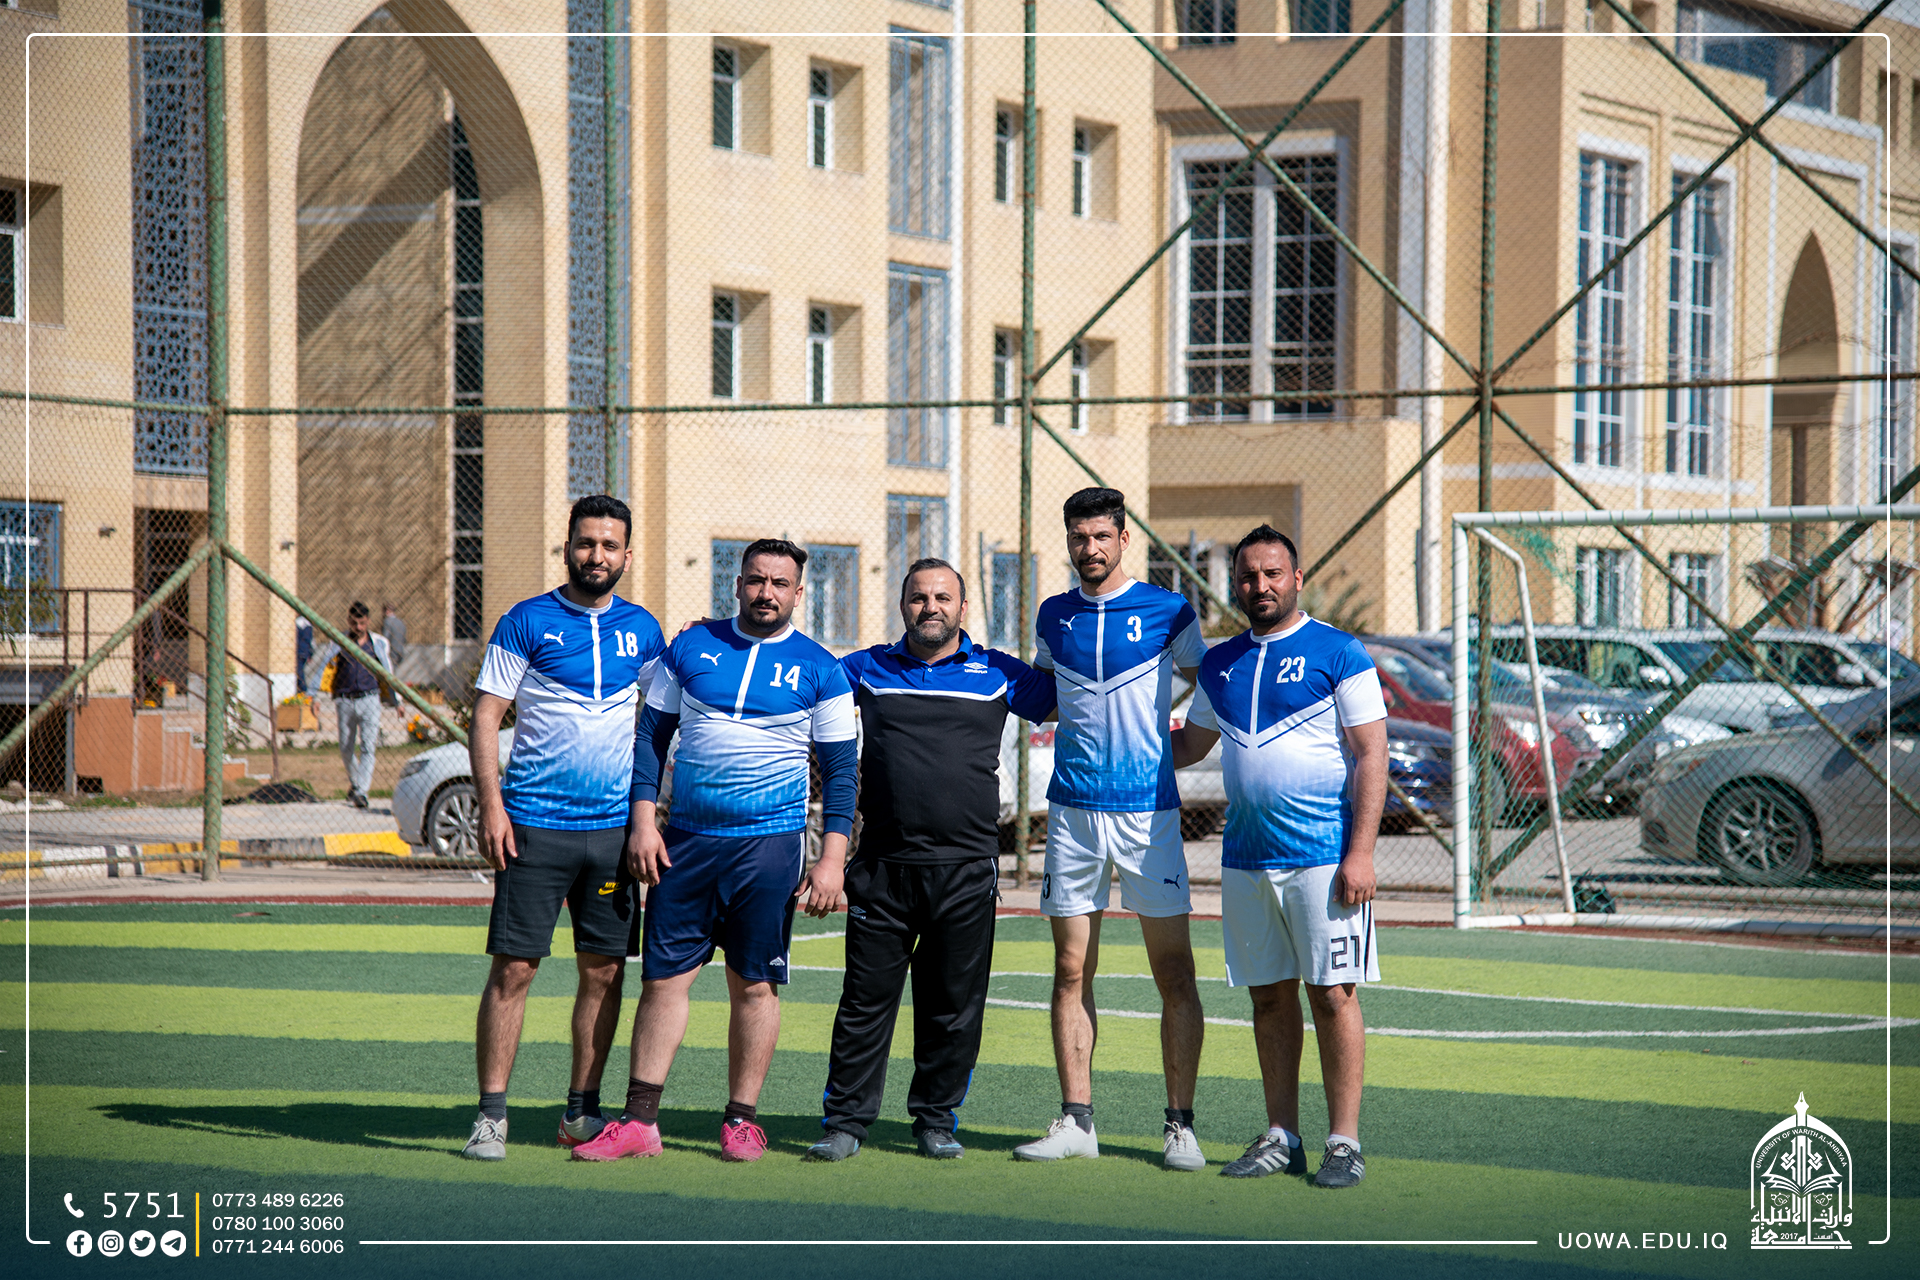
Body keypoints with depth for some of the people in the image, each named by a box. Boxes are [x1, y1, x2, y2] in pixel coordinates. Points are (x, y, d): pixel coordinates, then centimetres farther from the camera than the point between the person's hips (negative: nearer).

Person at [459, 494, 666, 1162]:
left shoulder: (642, 630, 10)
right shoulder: (526, 623, -1)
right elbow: (485, 715, -2)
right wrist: (491, 806, -11)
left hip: (614, 826, 4)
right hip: (534, 824, -4)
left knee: (604, 969, 5)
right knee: (513, 965, -6)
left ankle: (582, 1109, 16)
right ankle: (491, 1114, -2)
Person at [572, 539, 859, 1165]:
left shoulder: (819, 671, 2)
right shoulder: (690, 647, 8)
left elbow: (841, 771, 3)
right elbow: (652, 735, 11)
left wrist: (833, 861, -5)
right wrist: (643, 819, 1)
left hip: (770, 843, -2)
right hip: (685, 838, 2)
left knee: (754, 984, 1)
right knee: (663, 976, 1)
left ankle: (742, 1118, 11)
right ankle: (639, 1120, 4)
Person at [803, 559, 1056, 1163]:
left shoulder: (998, 674, 9)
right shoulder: (867, 669, 10)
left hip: (966, 868, 0)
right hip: (882, 865, 0)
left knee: (954, 1004, 5)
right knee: (866, 997, 0)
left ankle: (937, 1119, 17)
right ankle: (846, 1120, 7)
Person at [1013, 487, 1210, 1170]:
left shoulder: (1167, 612, 0)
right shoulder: (1053, 617, 10)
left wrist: (1167, 753, 1)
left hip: (1148, 810, -3)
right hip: (1072, 812, 3)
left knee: (1174, 977, -4)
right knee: (1072, 973, 4)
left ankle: (1180, 1125, 1)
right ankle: (1076, 1121, 9)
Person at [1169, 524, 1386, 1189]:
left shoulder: (1339, 654, -3)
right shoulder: (1220, 665, 13)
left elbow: (1371, 756, -7)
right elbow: (1189, 744, 27)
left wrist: (1360, 853, -14)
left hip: (1323, 854, -5)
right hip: (1246, 858, 5)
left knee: (1332, 993, -5)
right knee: (1269, 996, 8)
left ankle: (1343, 1142, -1)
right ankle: (1281, 1137, 15)